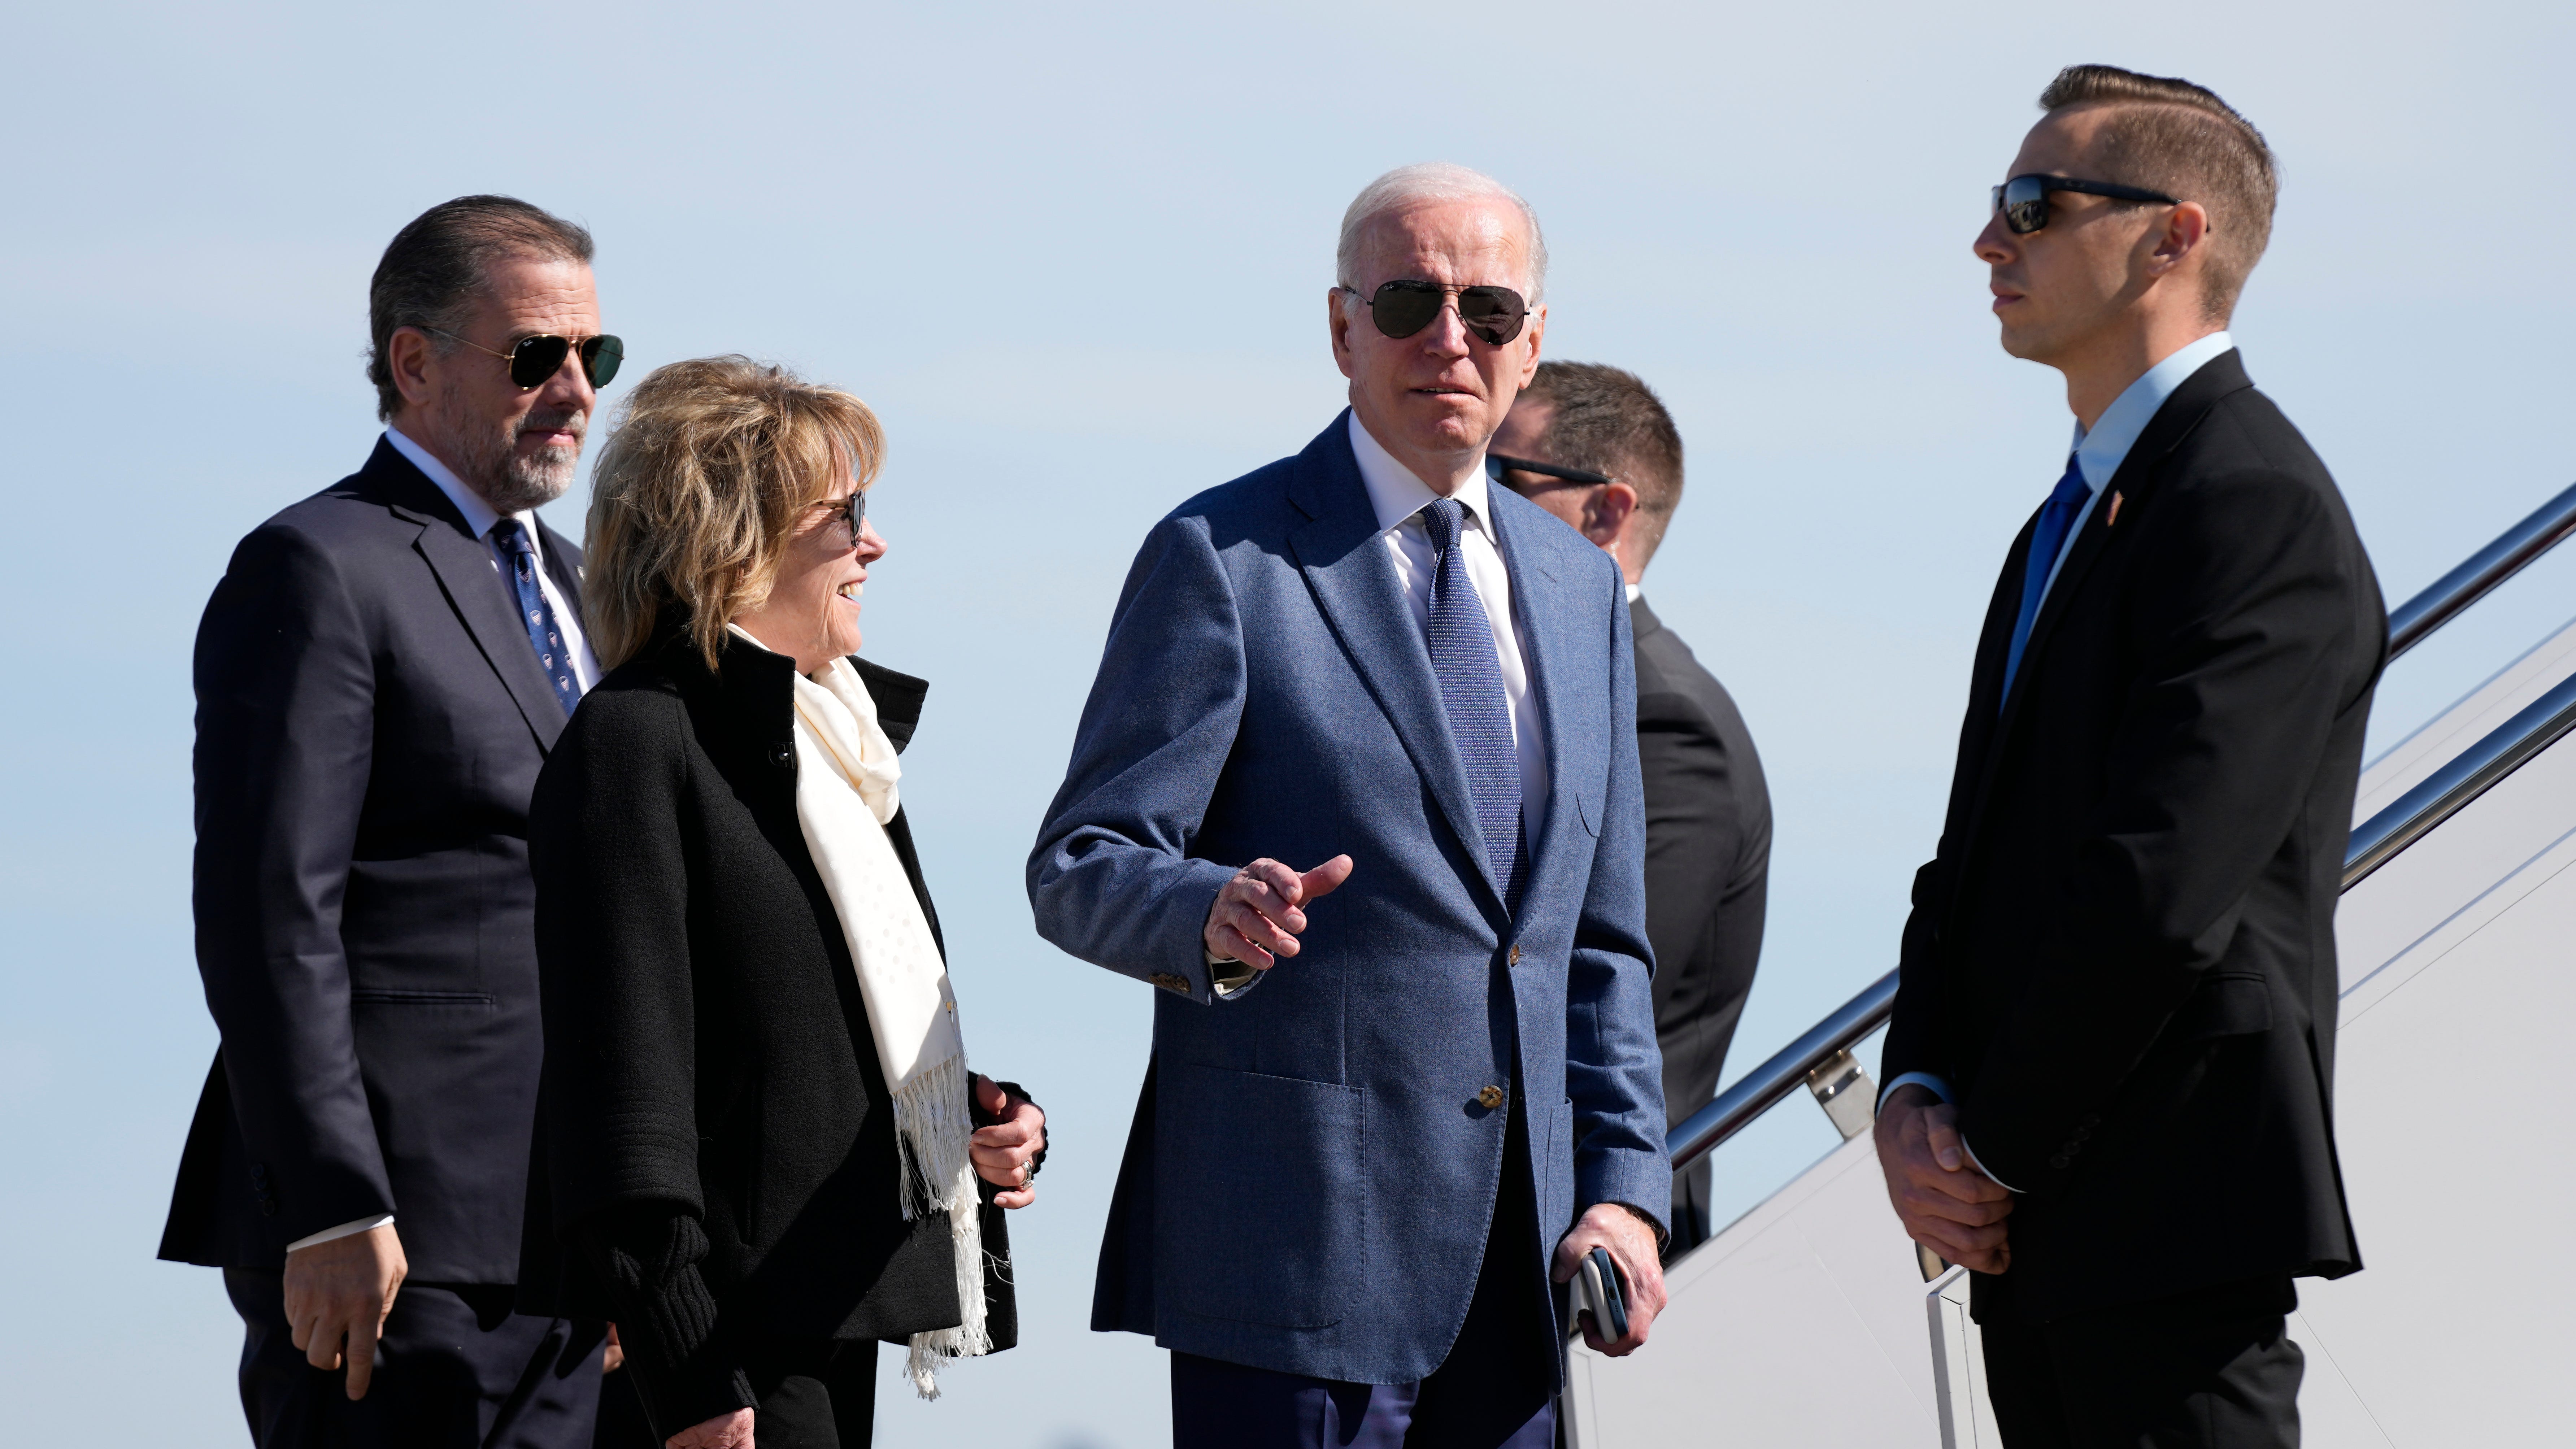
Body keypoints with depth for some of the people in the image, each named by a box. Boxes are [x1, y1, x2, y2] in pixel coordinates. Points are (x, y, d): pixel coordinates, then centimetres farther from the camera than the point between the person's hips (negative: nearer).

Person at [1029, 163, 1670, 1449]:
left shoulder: (1578, 588, 17)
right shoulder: (1224, 558, -2)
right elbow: (1077, 871, -6)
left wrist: (1624, 1186, 7)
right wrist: (1213, 917, -28)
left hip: (1521, 1251, 6)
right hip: (1298, 1240, -6)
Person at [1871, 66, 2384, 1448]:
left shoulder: (2259, 511, -13)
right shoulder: (2068, 526, 20)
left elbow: (2161, 892, -20)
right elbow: (1973, 860, 16)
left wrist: (1991, 1149, -12)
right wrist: (1917, 1103, -1)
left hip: (2175, 1230, -9)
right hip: (2035, 1232, 9)